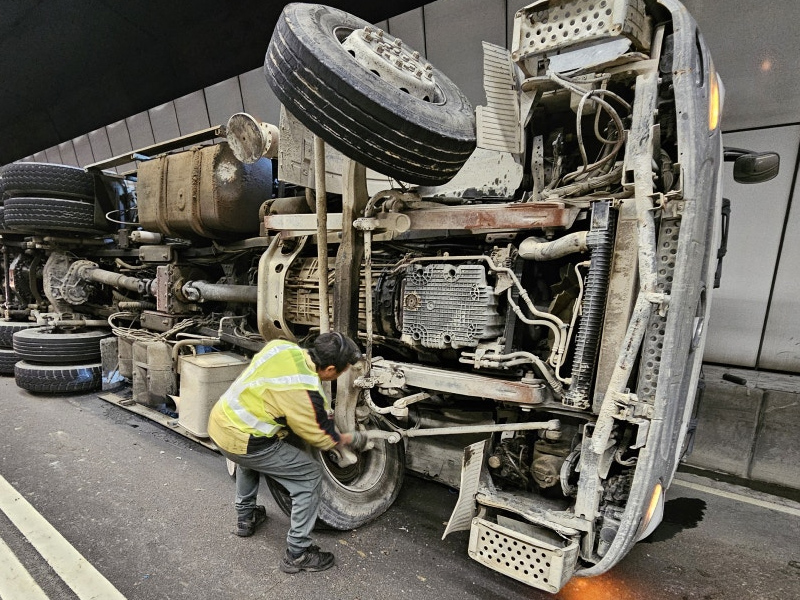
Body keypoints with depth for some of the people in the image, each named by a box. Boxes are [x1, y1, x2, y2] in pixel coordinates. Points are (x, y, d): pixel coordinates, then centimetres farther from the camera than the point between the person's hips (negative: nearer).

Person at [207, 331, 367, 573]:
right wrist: (353, 439, 10)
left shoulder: (281, 346, -5)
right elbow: (323, 439, -9)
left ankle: (245, 517, 49)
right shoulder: (305, 392, -24)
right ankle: (297, 554, 12)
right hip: (241, 441, -8)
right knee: (309, 476, 1)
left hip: (219, 420, 8)